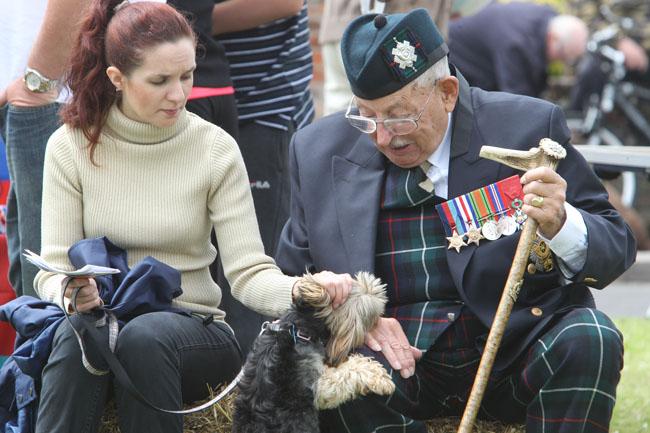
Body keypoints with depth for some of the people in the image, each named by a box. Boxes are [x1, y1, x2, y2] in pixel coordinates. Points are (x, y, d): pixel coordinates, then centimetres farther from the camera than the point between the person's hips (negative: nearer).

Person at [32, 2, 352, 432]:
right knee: (75, 333, -35)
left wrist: (302, 290, -30)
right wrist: (71, 292, -27)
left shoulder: (215, 149, -3)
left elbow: (248, 272, -8)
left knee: (146, 336, -35)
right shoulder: (71, 146, -1)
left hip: (192, 331, 0)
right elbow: (53, 270, -3)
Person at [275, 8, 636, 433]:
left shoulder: (528, 127, -2)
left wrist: (560, 225, -23)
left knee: (589, 341, -30)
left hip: (514, 353, 0)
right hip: (400, 359, 1)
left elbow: (617, 247, 1)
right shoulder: (319, 152, 6)